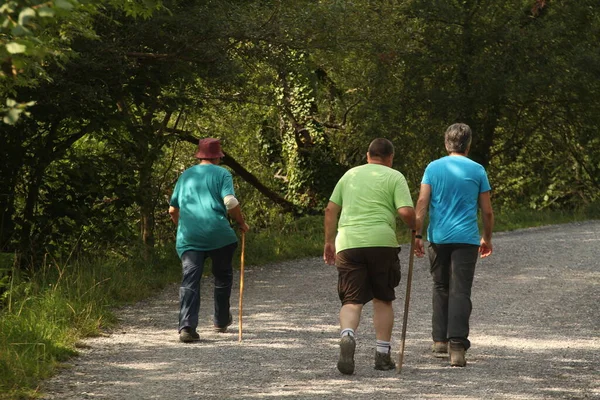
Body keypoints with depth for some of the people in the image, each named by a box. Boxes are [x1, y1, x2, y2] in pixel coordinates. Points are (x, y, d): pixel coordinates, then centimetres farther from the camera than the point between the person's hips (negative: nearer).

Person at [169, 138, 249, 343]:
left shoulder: (186, 175, 17)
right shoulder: (221, 174, 4)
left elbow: (173, 210, 21)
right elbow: (230, 202, -12)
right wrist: (241, 223, 4)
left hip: (188, 238, 3)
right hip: (218, 234, -3)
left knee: (190, 280, -5)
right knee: (223, 276, 19)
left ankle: (187, 326, -21)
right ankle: (221, 321, 29)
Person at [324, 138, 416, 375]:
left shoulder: (350, 175, 19)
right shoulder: (394, 177, 7)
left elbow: (331, 209, 16)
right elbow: (406, 212, -6)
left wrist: (329, 241, 22)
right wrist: (416, 231, 12)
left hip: (348, 242, 2)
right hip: (381, 242, -2)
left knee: (352, 300, 0)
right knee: (383, 300, 13)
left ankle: (347, 337, -29)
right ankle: (383, 355, 14)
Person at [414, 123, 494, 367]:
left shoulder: (433, 168, 4)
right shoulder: (477, 171, 2)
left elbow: (422, 203, -4)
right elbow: (487, 211, 4)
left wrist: (417, 234, -3)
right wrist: (487, 238, 17)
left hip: (438, 238, 2)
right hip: (466, 238, -2)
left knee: (441, 289, 16)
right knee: (460, 292, -4)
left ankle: (440, 341, 16)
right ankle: (457, 348, -12)